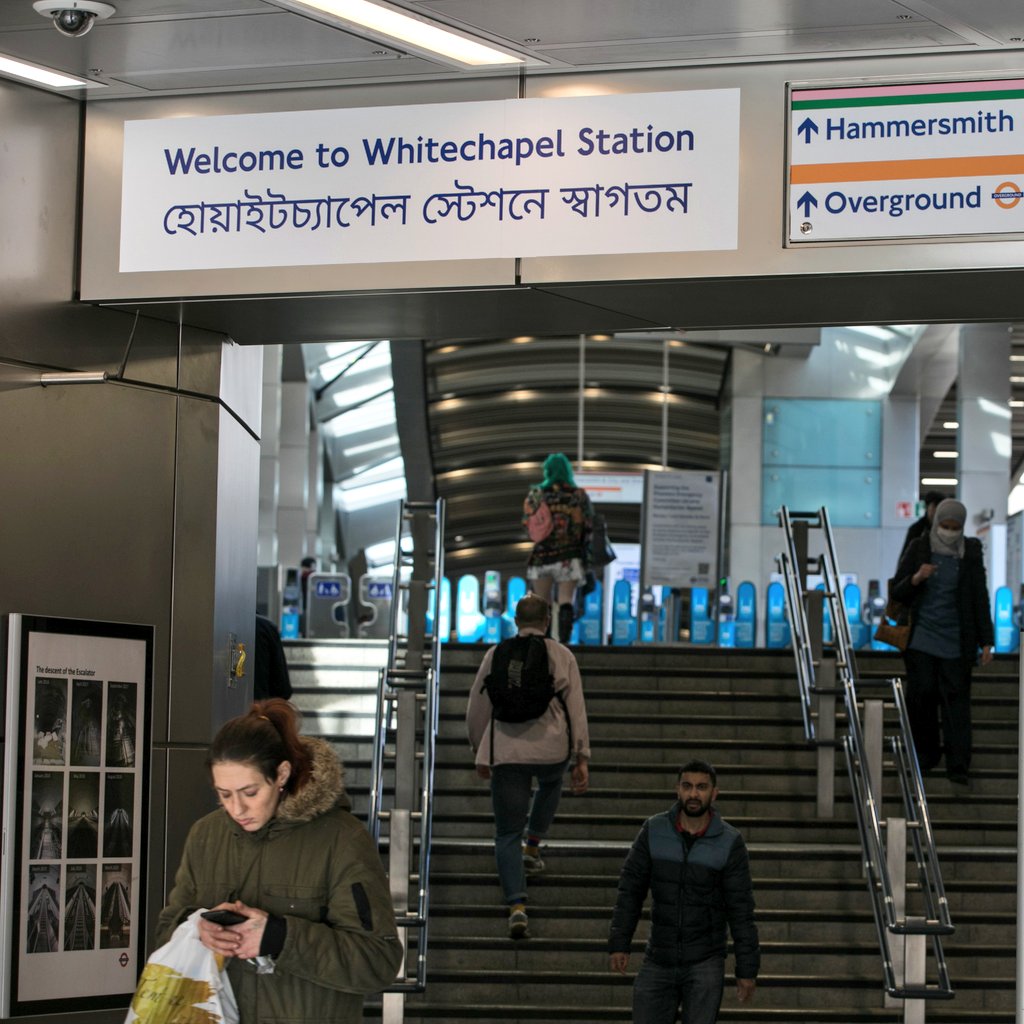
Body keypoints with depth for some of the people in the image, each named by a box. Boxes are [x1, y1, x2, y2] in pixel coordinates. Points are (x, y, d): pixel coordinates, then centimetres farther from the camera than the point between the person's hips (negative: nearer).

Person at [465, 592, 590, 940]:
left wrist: (480, 750, 23)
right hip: (552, 748, 1)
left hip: (507, 751, -1)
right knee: (550, 784, 39)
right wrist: (581, 759, 6)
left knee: (507, 833, 3)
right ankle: (532, 848, 39)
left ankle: (517, 906, -13)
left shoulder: (496, 655, 4)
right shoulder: (562, 656, 2)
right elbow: (576, 709, 1)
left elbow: (477, 707, 9)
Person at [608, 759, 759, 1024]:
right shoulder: (653, 831, -5)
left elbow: (741, 910, -7)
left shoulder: (730, 842, -9)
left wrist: (747, 969, -7)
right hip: (658, 962, 2)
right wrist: (618, 944, -7)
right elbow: (630, 891, -1)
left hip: (705, 963, -2)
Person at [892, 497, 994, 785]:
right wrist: (915, 579, -18)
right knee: (921, 693, -4)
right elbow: (897, 593, 4)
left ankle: (958, 766, -5)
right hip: (922, 637, 1)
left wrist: (986, 641, 0)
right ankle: (926, 754, 14)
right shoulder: (918, 550, 1)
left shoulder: (970, 554, 2)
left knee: (956, 697, -5)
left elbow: (980, 599, 5)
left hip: (955, 640, 0)